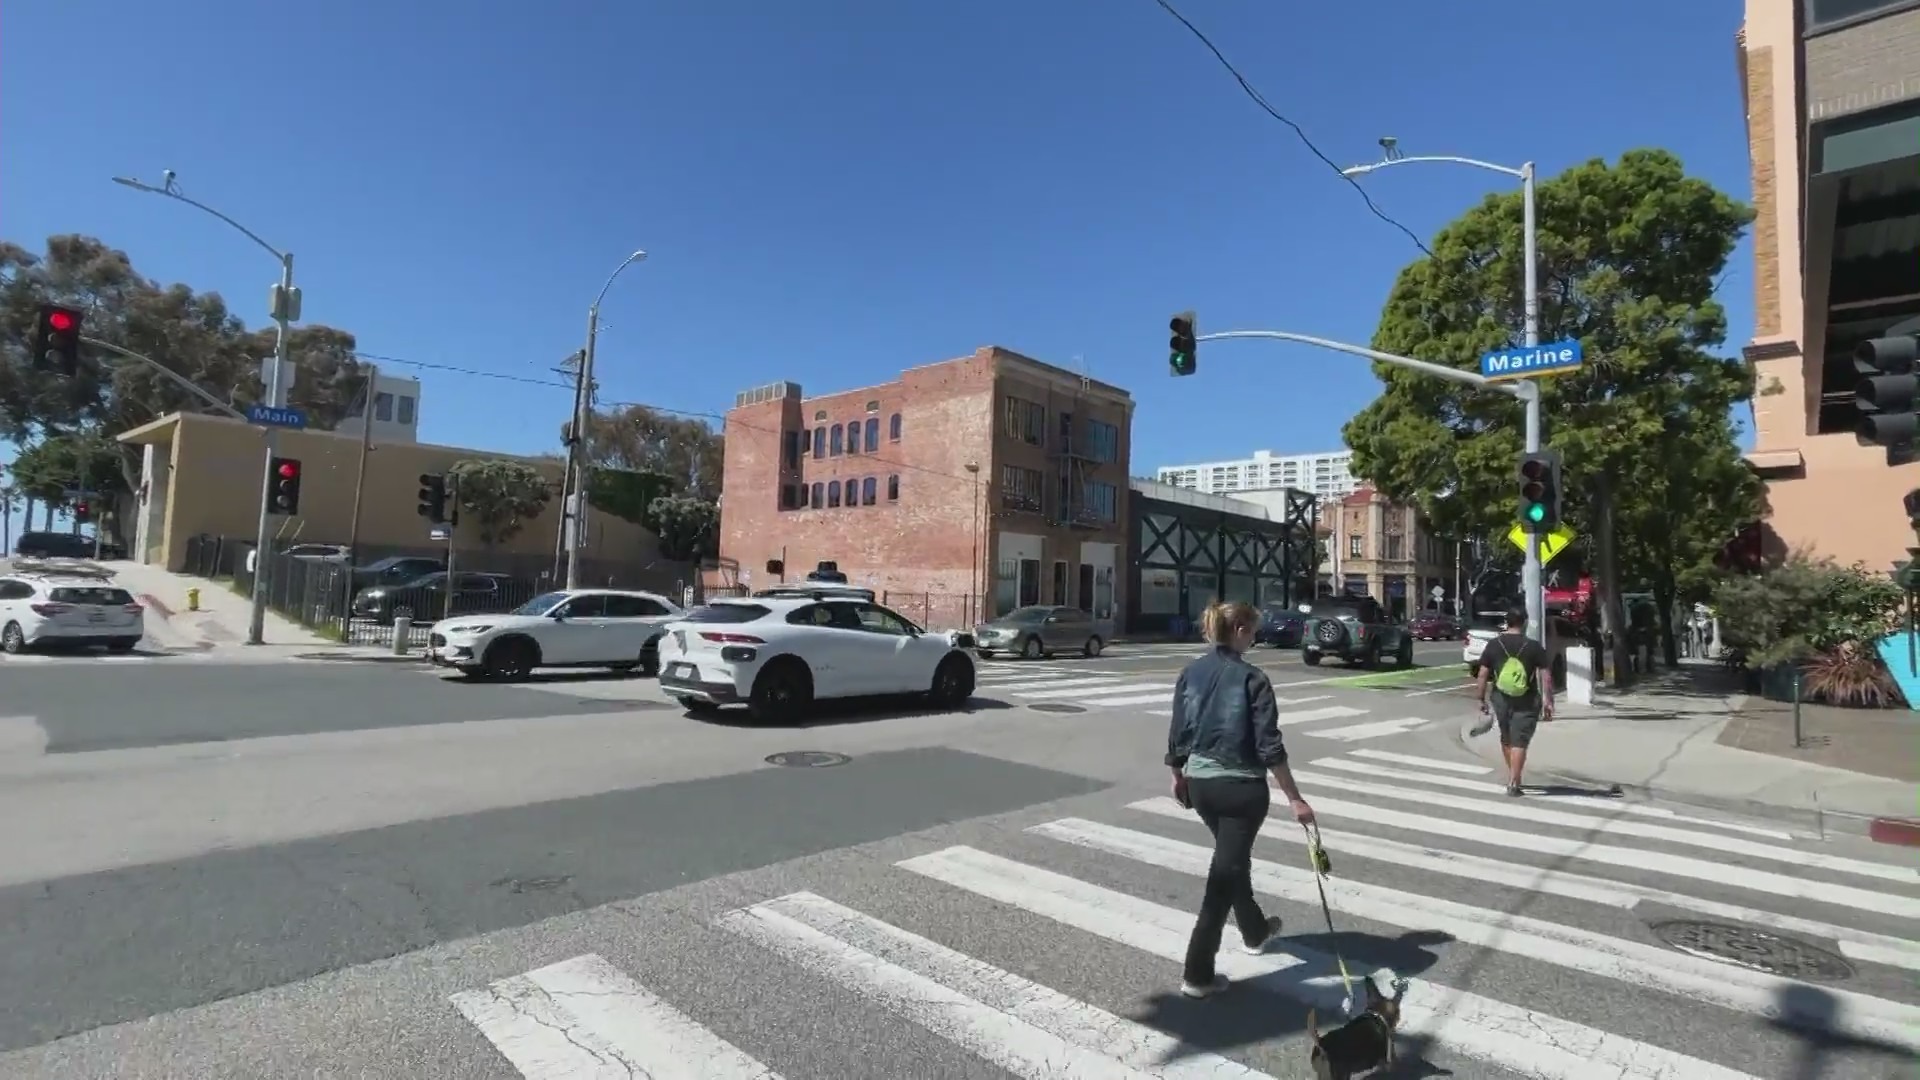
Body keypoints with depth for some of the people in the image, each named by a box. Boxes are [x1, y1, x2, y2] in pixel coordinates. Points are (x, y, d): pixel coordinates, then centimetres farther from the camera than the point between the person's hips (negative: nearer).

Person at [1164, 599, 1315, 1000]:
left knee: (1232, 859, 27)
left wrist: (1179, 778, 21)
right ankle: (1197, 974, 3)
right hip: (1242, 787, -6)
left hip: (1200, 784, 6)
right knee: (1225, 871, 1)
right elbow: (1269, 746, -17)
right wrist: (1295, 800, -12)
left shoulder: (1190, 673, 1)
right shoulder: (1252, 678, -14)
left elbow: (1177, 735, 6)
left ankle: (1255, 931, 49)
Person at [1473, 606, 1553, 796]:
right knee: (1519, 742, 2)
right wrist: (1548, 702, -2)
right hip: (1526, 702, -2)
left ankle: (1513, 777, 34)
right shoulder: (1534, 647, -7)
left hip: (1501, 700, 2)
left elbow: (1482, 676, -2)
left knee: (1506, 738, 20)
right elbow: (1546, 676, -9)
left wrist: (1482, 699, 5)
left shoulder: (1493, 645, -2)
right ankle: (1513, 784, -3)